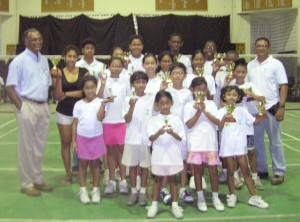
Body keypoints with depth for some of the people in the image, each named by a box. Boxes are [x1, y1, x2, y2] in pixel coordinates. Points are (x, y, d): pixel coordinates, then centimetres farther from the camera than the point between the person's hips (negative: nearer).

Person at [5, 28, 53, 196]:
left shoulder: (44, 60, 12)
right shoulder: (19, 61, -8)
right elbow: (10, 87, -10)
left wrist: (46, 103, 10)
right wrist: (21, 107, -15)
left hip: (44, 107, 6)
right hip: (28, 106, -6)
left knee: (40, 146, 13)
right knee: (27, 147, 2)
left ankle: (38, 179, 25)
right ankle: (27, 183, 13)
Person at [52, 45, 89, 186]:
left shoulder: (84, 72, -2)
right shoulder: (59, 73, 0)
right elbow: (57, 96, -6)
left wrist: (67, 94, -12)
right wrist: (58, 78, -16)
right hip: (64, 113, 2)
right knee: (66, 143, 9)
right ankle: (68, 175, 21)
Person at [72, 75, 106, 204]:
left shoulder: (99, 102, -4)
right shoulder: (78, 104, 0)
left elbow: (100, 117, -20)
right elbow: (75, 124, 3)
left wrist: (102, 103, -21)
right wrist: (73, 141, 0)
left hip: (96, 137, -1)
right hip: (82, 138, 1)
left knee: (95, 163, 9)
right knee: (83, 163, 9)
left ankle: (95, 190, 19)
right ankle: (82, 190, 18)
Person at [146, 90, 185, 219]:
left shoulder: (176, 119, -1)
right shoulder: (154, 120, -1)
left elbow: (181, 138, -3)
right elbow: (151, 138, -6)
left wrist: (172, 133, -22)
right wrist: (159, 133, -25)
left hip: (173, 154, 0)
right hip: (159, 154, 0)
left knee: (172, 179, 10)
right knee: (157, 179, 11)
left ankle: (175, 206, 18)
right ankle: (154, 205, 20)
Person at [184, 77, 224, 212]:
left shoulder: (211, 104, 6)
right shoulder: (189, 106, 2)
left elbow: (217, 122, -4)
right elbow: (189, 124, -7)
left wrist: (205, 111, -14)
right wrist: (199, 111, -14)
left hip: (210, 142, 1)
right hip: (195, 143, -1)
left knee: (213, 170, 5)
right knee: (198, 170, 6)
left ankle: (215, 198, 18)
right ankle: (201, 198, 18)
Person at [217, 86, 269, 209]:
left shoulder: (242, 110, 3)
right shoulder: (221, 112, -2)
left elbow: (254, 122, 4)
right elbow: (219, 127, -12)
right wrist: (224, 118, -29)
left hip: (240, 144, 1)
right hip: (227, 145, -1)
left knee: (245, 171, 6)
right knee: (230, 171, 9)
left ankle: (254, 197, 12)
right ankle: (232, 195, 24)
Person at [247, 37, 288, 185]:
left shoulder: (276, 64, -2)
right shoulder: (250, 65, 11)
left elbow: (283, 86, -6)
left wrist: (281, 107, -14)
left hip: (271, 108, -4)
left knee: (275, 142, 2)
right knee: (256, 141, 10)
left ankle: (279, 172, 12)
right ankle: (261, 170, 23)